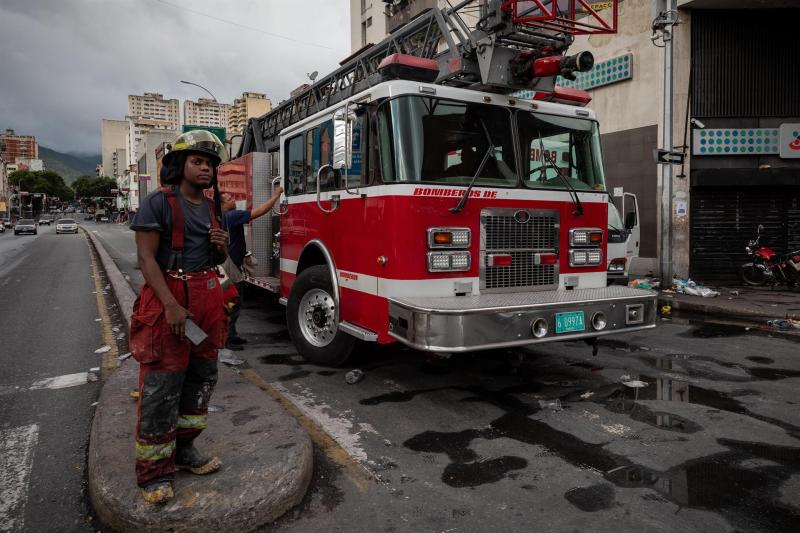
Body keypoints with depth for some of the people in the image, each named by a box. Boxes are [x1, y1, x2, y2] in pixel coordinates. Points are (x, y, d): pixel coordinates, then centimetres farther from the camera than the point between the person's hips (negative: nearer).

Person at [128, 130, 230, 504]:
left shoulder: (211, 208, 12)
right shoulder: (159, 202, -8)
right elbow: (146, 257, -15)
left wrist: (222, 245, -4)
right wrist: (171, 305, -23)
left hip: (207, 299, 7)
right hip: (168, 297, -7)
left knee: (201, 378, 13)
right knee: (161, 386, -2)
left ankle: (184, 449, 29)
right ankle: (154, 470, 10)